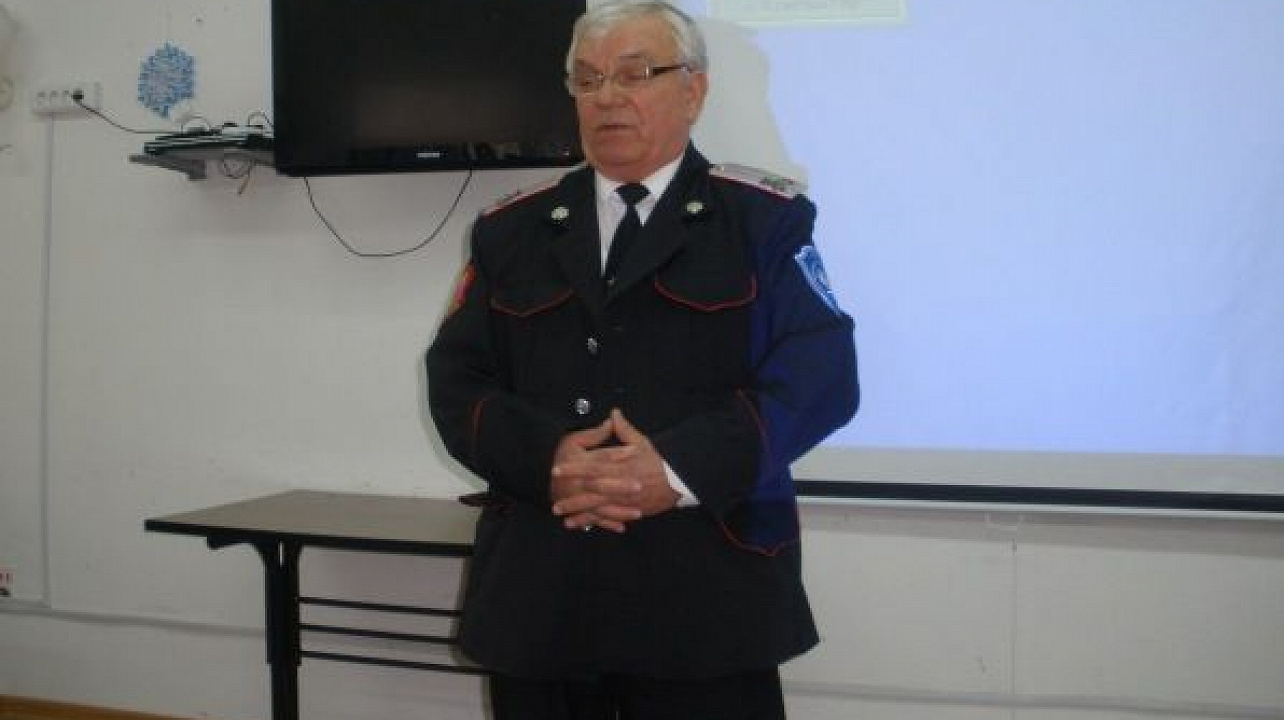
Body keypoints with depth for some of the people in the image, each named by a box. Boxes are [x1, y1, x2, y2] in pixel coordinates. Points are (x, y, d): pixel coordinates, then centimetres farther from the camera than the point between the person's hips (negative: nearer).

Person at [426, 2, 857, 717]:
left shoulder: (764, 218, 2)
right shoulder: (511, 230, 13)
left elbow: (821, 374, -8)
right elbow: (456, 381, 6)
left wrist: (681, 469, -19)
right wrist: (545, 459, -13)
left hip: (706, 594, -3)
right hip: (538, 592, 3)